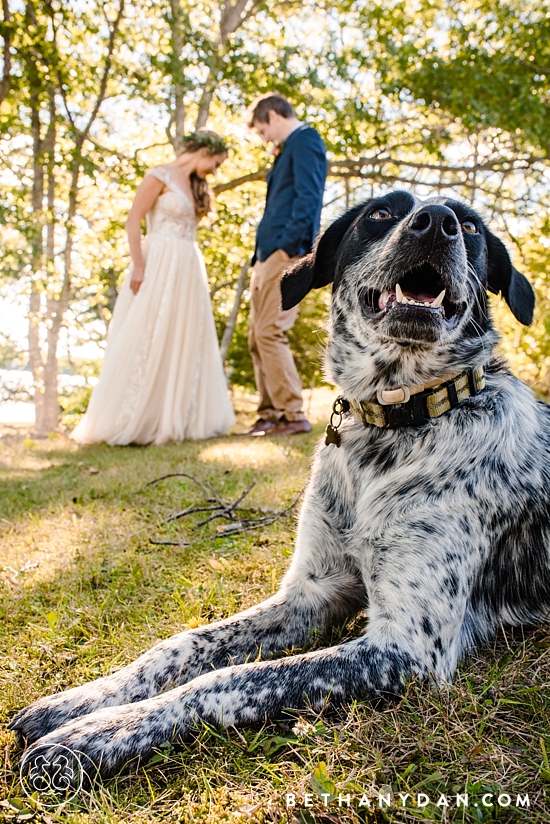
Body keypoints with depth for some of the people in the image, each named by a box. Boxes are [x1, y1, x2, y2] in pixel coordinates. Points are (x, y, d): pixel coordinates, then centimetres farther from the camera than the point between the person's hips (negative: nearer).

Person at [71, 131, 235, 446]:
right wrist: (138, 266, -17)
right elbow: (133, 222, -10)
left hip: (190, 270, 8)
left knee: (187, 343, 6)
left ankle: (178, 418, 14)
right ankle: (127, 421, 0)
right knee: (147, 340, -7)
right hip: (160, 265, -8)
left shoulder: (198, 186, 20)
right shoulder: (160, 176, -3)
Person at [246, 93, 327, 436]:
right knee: (258, 338, 8)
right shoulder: (289, 148, 27)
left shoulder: (304, 140, -2)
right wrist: (260, 258, 16)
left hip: (286, 255, -10)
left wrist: (287, 246, -20)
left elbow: (308, 198, -15)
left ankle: (294, 415, -8)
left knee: (270, 333, -14)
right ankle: (270, 414, 13)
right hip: (269, 256, 10)